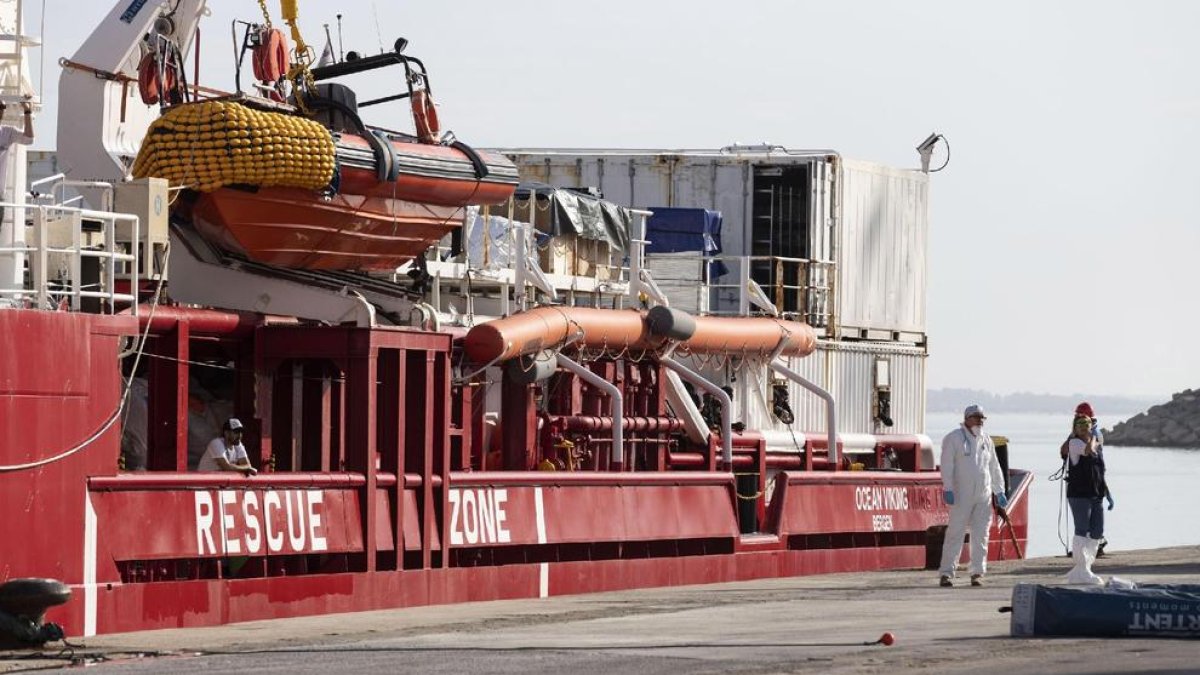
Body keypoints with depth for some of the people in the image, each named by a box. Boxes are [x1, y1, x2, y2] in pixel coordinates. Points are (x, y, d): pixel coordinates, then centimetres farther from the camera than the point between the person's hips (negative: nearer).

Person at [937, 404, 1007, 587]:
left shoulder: (986, 440, 17)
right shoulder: (954, 438, 0)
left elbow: (994, 468, 22)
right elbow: (947, 465, -6)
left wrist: (999, 491, 17)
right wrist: (947, 488, -15)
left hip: (983, 496, 5)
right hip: (962, 495, -5)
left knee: (981, 535, 3)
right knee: (955, 532, -8)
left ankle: (977, 573, 9)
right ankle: (947, 572, -8)